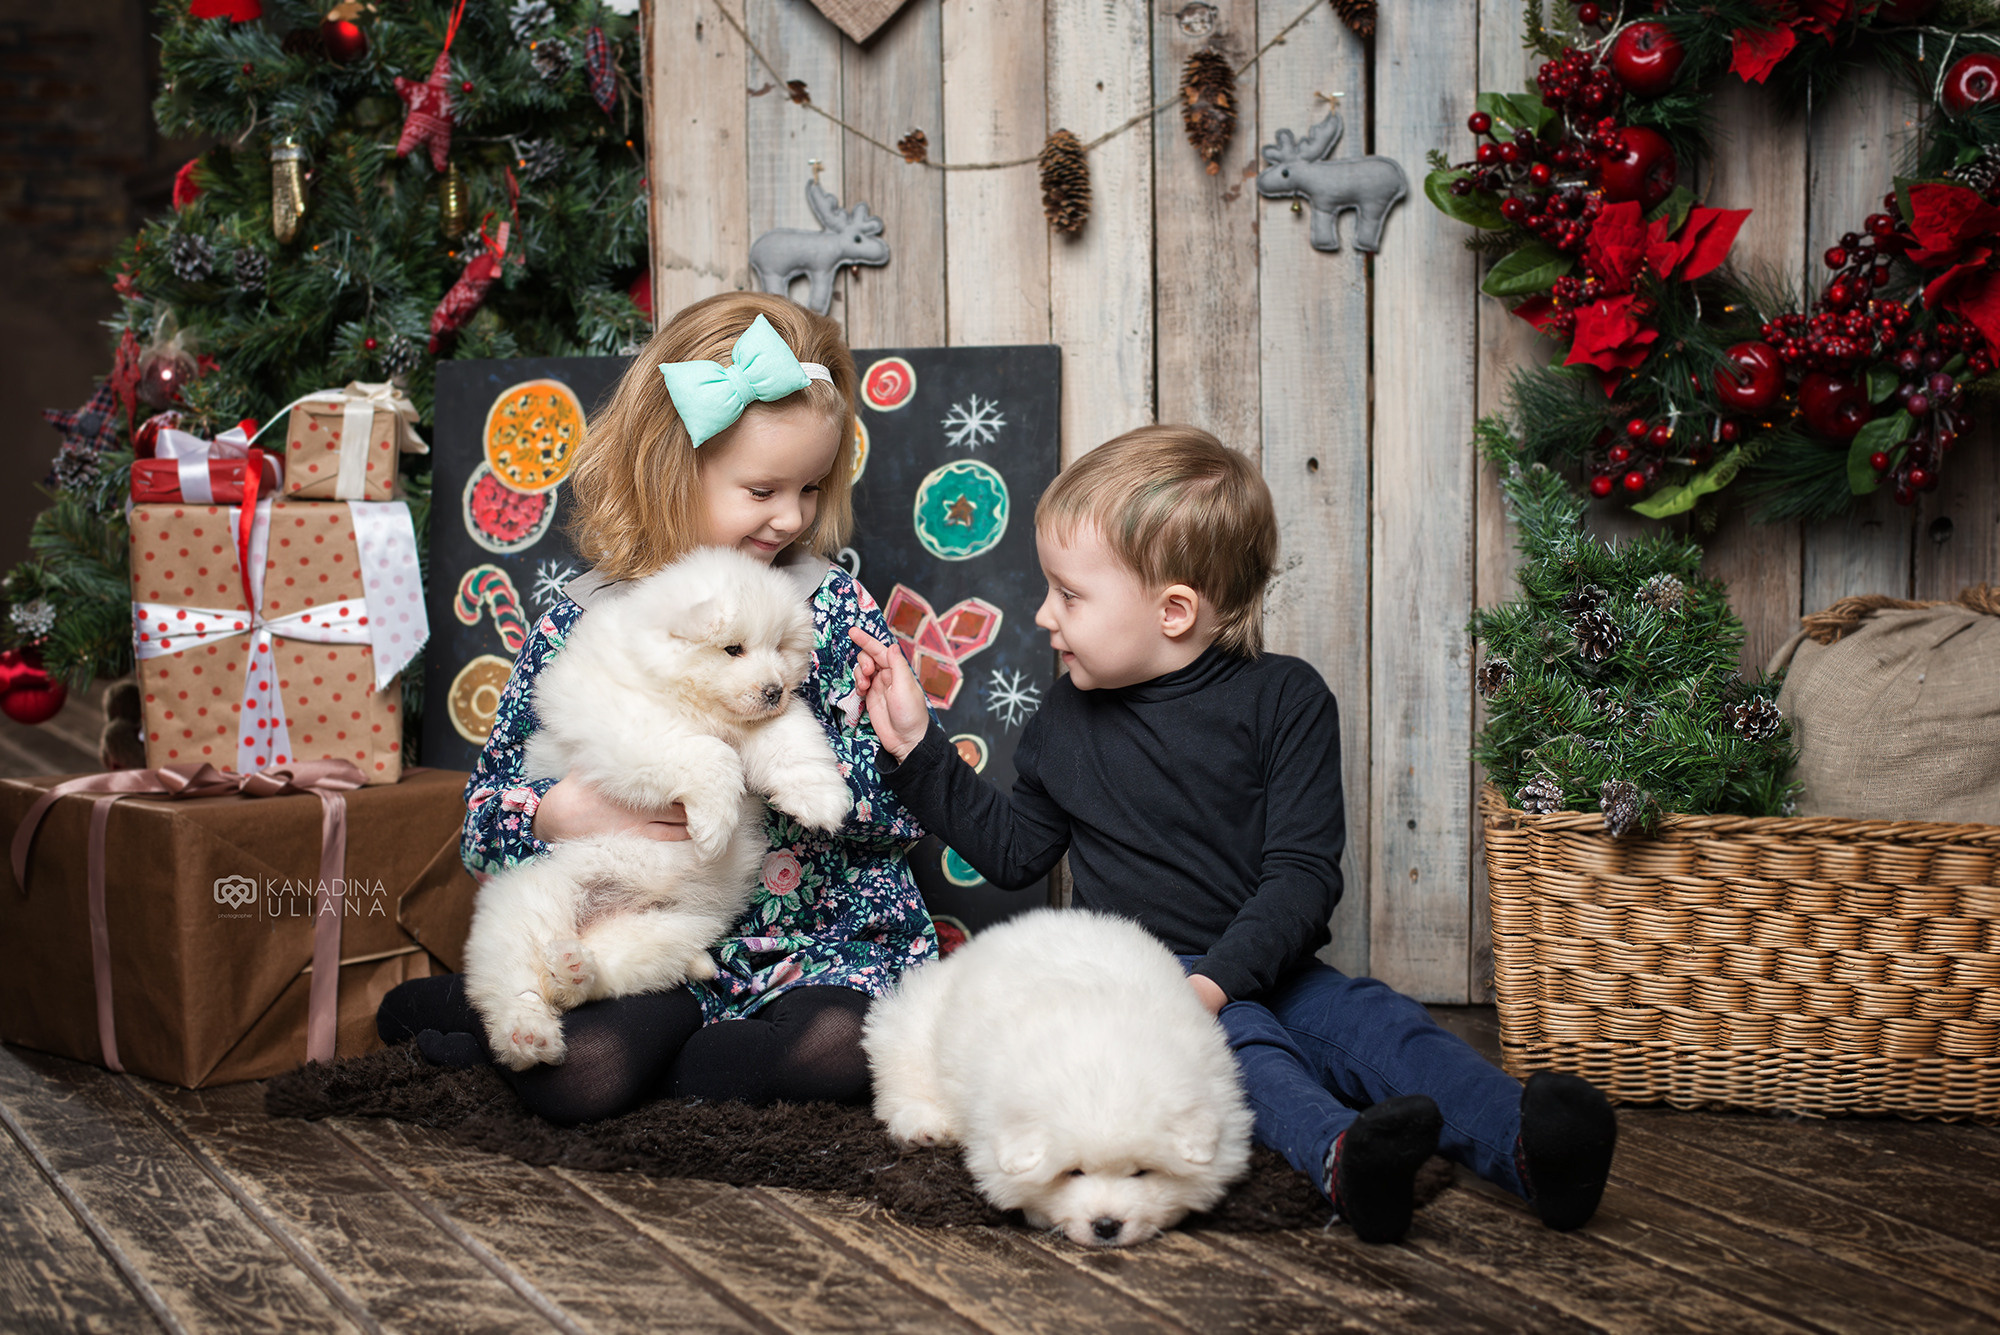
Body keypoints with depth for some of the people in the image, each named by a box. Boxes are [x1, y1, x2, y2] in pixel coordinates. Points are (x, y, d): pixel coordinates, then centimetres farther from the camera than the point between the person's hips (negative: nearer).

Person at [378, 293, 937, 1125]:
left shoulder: (833, 605, 2)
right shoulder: (583, 625, 2)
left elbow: (908, 789, -4)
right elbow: (488, 810, 4)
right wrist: (563, 813, -18)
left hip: (817, 938, 2)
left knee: (846, 1048, -31)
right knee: (566, 1077, -29)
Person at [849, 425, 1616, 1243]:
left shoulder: (1283, 700, -2)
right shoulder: (1068, 723, 11)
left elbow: (1303, 873, -8)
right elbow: (1016, 852, 20)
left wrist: (1217, 977, -24)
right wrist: (916, 745, 15)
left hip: (1269, 972, 1)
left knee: (1377, 1024, -27)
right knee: (1237, 1043, -33)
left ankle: (1522, 1141, -50)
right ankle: (1338, 1151, -61)